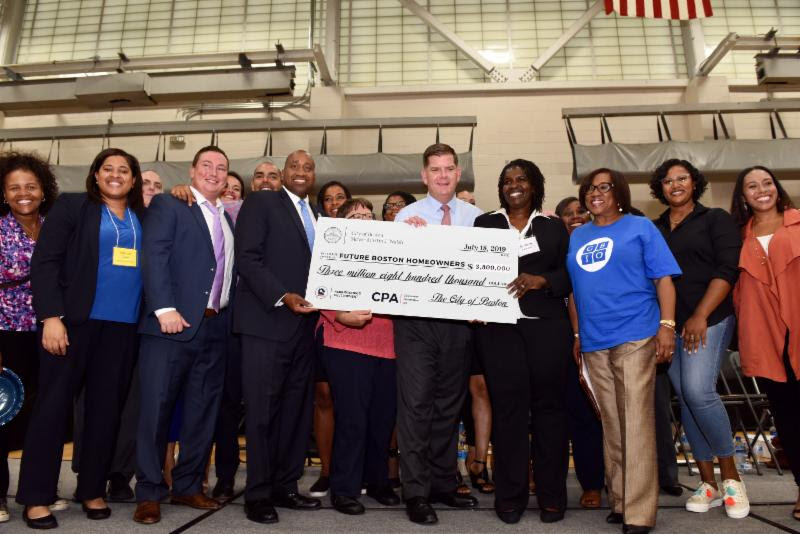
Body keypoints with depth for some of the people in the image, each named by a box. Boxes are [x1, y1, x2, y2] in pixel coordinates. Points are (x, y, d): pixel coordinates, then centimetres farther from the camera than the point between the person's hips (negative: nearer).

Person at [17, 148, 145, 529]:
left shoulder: (144, 217, 14)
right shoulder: (71, 206, 4)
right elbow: (44, 263, -4)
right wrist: (51, 317, -10)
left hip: (123, 326, 3)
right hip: (74, 321, -3)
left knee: (106, 408, 7)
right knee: (54, 404, 4)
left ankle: (92, 489, 21)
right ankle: (36, 497, 15)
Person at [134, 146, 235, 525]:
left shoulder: (228, 219, 19)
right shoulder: (167, 205, 2)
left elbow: (228, 271, 15)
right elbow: (154, 257, -10)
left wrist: (230, 316, 3)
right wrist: (165, 309, -19)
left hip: (216, 326, 6)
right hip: (174, 322, -5)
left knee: (203, 410, 9)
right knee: (156, 407, 1)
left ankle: (188, 486, 22)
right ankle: (149, 494, 13)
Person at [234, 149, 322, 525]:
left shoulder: (317, 216, 19)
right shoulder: (260, 203, 0)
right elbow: (246, 258, -10)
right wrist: (283, 297, -20)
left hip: (305, 324, 6)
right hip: (267, 321, -6)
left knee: (297, 409, 8)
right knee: (263, 410, -1)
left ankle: (285, 486, 19)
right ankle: (258, 494, 10)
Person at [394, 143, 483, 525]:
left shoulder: (476, 216, 7)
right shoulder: (407, 215, 0)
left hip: (460, 319, 3)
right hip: (416, 318, -3)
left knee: (450, 404, 13)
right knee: (416, 402, -3)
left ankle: (443, 484, 29)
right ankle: (416, 492, 10)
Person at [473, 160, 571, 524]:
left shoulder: (554, 228, 13)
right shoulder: (484, 224, 13)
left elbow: (571, 276, 7)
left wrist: (540, 280, -10)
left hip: (547, 326, 1)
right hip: (499, 327, 0)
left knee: (549, 405, 3)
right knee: (507, 406, -1)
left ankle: (551, 494, 16)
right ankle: (510, 495, 11)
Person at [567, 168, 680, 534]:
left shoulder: (640, 226, 5)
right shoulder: (576, 236, 17)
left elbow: (663, 278, -1)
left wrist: (667, 325, -12)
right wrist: (576, 333, 13)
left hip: (635, 335, -4)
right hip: (594, 342, 5)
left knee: (636, 422, -6)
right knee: (611, 424, 10)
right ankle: (619, 501, 20)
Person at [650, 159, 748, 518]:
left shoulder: (716, 219, 3)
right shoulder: (654, 229, 14)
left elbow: (727, 269, -7)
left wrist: (700, 316, -15)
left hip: (709, 320, -4)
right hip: (670, 324, 4)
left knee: (698, 391, -18)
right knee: (685, 398, 3)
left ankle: (730, 477, 2)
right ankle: (708, 483, 14)